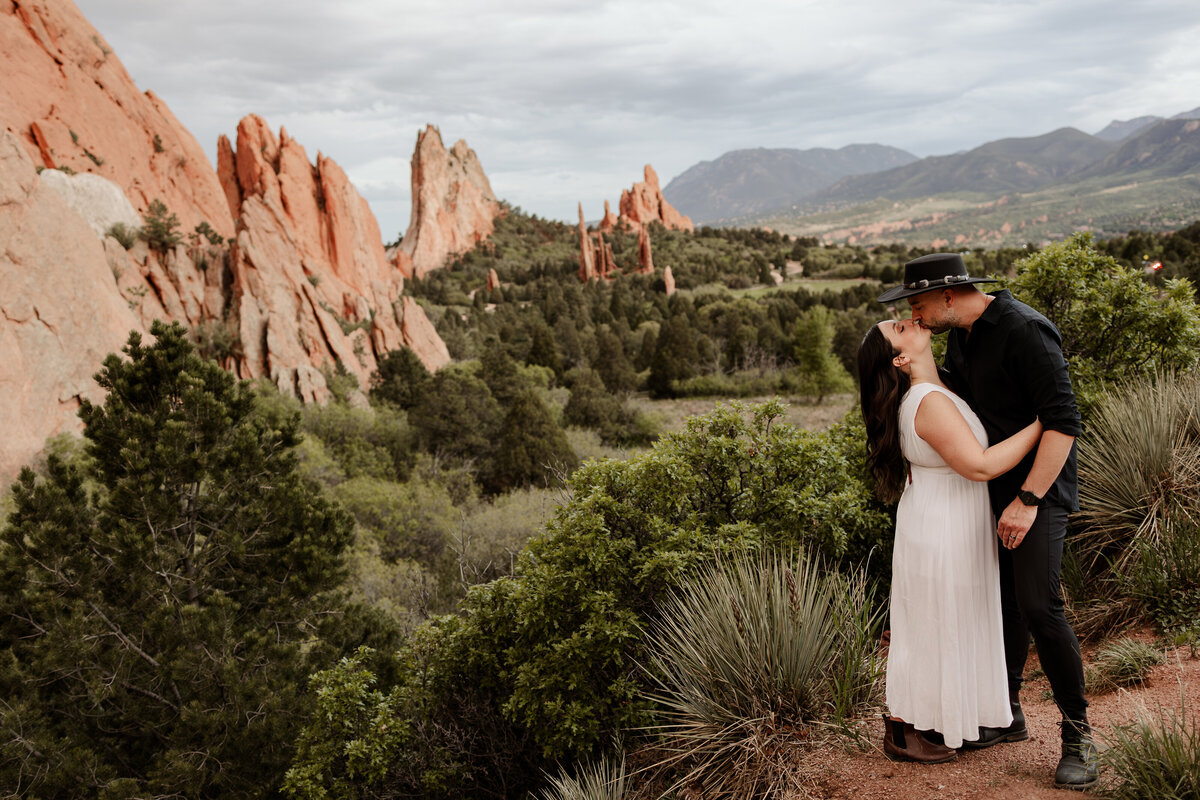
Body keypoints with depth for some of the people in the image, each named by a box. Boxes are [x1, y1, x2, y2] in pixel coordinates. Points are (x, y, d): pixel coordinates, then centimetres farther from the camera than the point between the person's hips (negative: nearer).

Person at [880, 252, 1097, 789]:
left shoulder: (1025, 331, -20)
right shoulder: (961, 337, 8)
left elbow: (1063, 421, -24)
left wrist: (1028, 500, -26)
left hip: (1039, 485, -8)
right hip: (991, 487, 8)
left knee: (1038, 605, -17)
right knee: (1002, 602, 12)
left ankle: (1077, 735, -2)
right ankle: (1008, 716, 26)